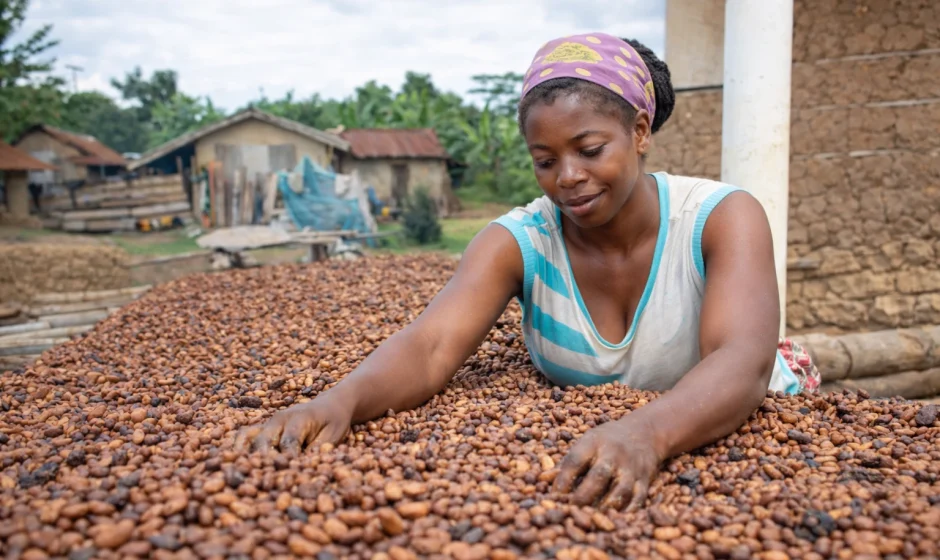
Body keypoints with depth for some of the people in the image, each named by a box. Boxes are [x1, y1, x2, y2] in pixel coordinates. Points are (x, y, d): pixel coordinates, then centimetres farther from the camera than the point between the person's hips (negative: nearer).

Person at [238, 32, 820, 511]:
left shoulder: (722, 219, -19)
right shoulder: (519, 242, -14)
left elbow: (743, 363, -35)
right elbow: (429, 348, -28)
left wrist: (645, 432, -55)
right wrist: (341, 400, -49)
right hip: (584, 444, 1)